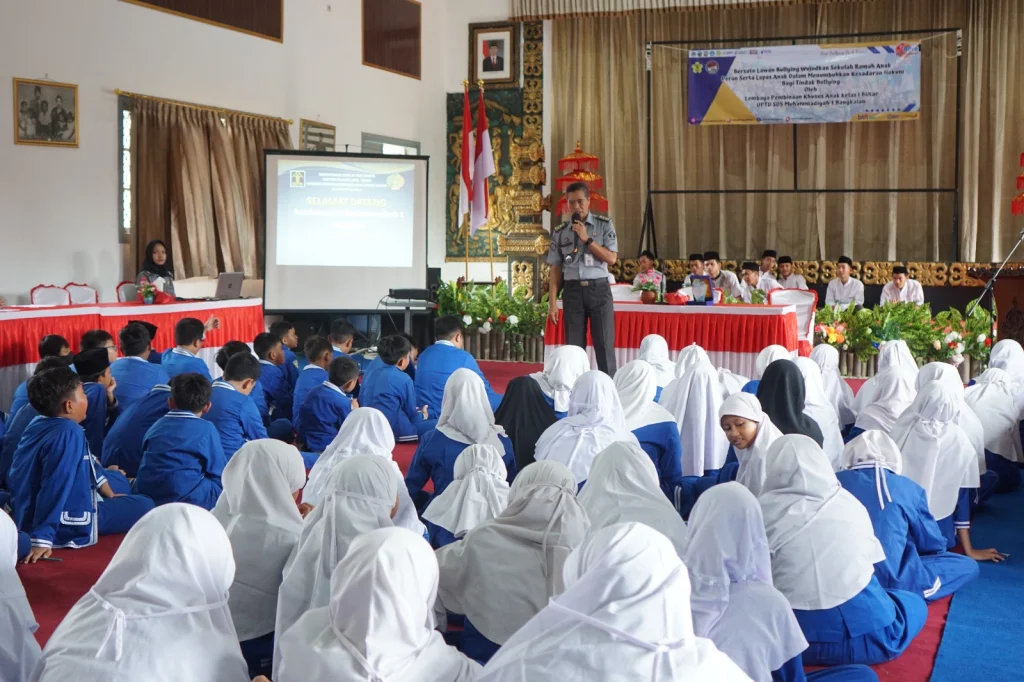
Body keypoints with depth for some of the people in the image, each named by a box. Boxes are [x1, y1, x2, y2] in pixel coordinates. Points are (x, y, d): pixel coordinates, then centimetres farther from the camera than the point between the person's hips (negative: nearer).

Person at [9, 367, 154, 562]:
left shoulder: (39, 424, 5)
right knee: (144, 506, -1)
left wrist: (110, 495, 26)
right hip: (68, 527, -10)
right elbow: (56, 487, -32)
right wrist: (41, 540, -35)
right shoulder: (69, 432, -26)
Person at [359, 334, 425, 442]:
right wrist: (422, 415, 24)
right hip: (396, 432, -7)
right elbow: (410, 414, 0)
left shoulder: (369, 375, 10)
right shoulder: (404, 379, -7)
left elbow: (361, 402, 19)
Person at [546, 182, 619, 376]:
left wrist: (587, 239, -11)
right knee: (574, 346, 4)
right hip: (573, 291, 2)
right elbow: (556, 268, 6)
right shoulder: (560, 232, 8)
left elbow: (611, 258, -5)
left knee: (604, 345, -2)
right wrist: (552, 302, 0)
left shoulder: (604, 225, 4)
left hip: (598, 289, -2)